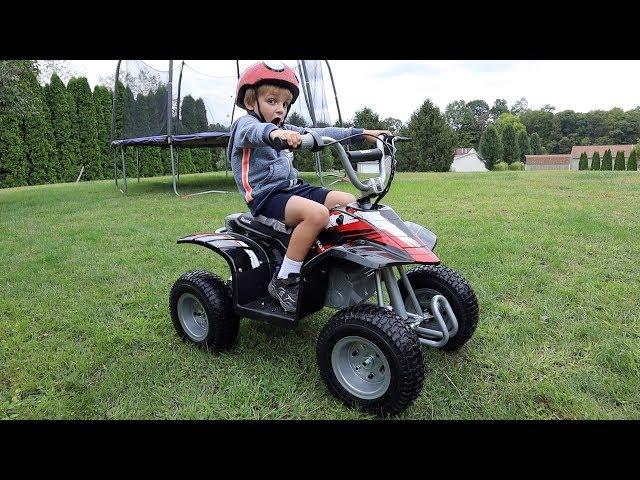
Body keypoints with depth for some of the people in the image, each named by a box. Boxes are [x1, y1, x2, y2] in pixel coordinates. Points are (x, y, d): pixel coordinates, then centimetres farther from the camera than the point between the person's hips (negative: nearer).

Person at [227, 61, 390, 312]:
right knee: (318, 213, -33)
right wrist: (274, 133, -53)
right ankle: (283, 281, -24)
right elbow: (255, 131, -28)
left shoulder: (287, 130, 22)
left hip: (294, 188, 8)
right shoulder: (244, 124, -3)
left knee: (349, 202, -4)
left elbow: (318, 134, 17)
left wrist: (360, 133, 11)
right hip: (266, 195, -8)